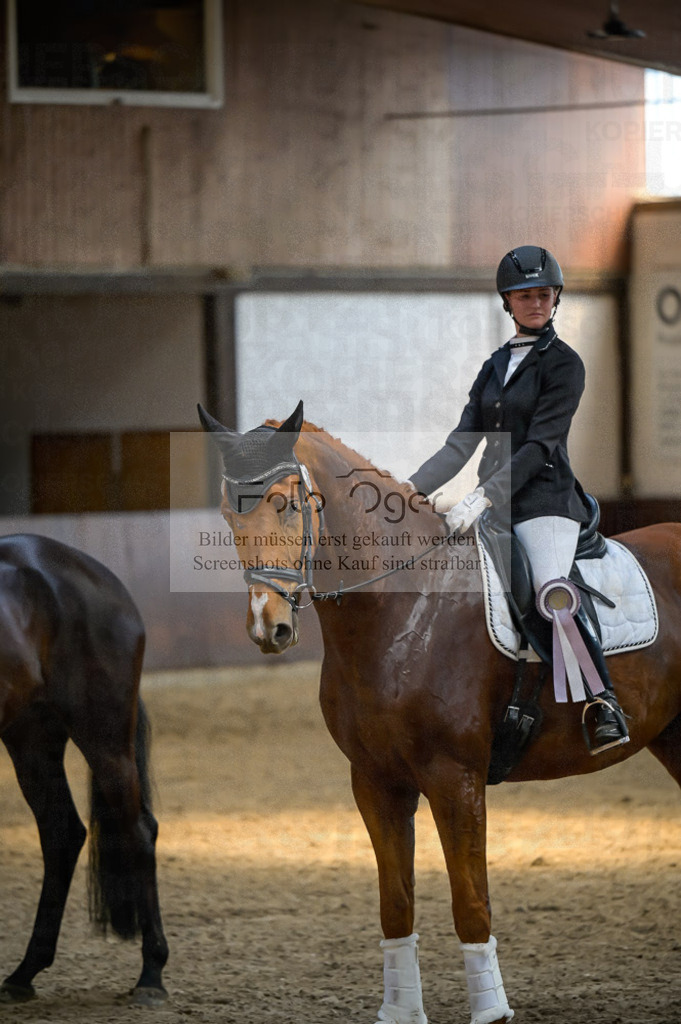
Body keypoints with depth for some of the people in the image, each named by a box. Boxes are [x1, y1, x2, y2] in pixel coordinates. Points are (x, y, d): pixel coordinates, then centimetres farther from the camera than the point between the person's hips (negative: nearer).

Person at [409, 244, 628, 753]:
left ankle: (607, 706, -30)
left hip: (545, 498, -8)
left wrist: (483, 498, -22)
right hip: (494, 506, 8)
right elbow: (462, 444, 16)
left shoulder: (563, 363, -3)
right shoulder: (496, 365, 17)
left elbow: (539, 446, -13)